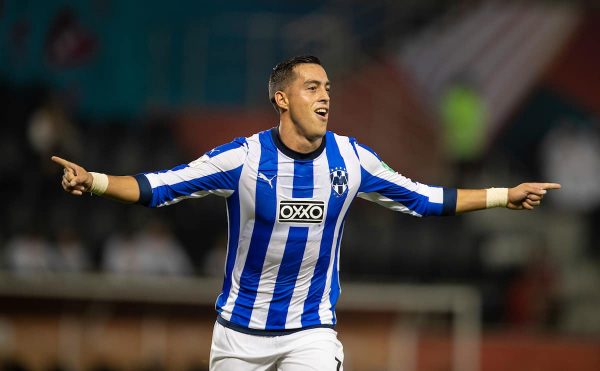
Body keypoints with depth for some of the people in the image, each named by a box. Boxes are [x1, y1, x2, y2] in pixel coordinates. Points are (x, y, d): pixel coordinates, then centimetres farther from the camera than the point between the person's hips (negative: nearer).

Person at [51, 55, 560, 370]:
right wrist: (93, 181, -28)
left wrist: (507, 196, 5)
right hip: (240, 330, -1)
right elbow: (159, 187, -12)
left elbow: (422, 199, 6)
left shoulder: (351, 158, -5)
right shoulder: (242, 158, -13)